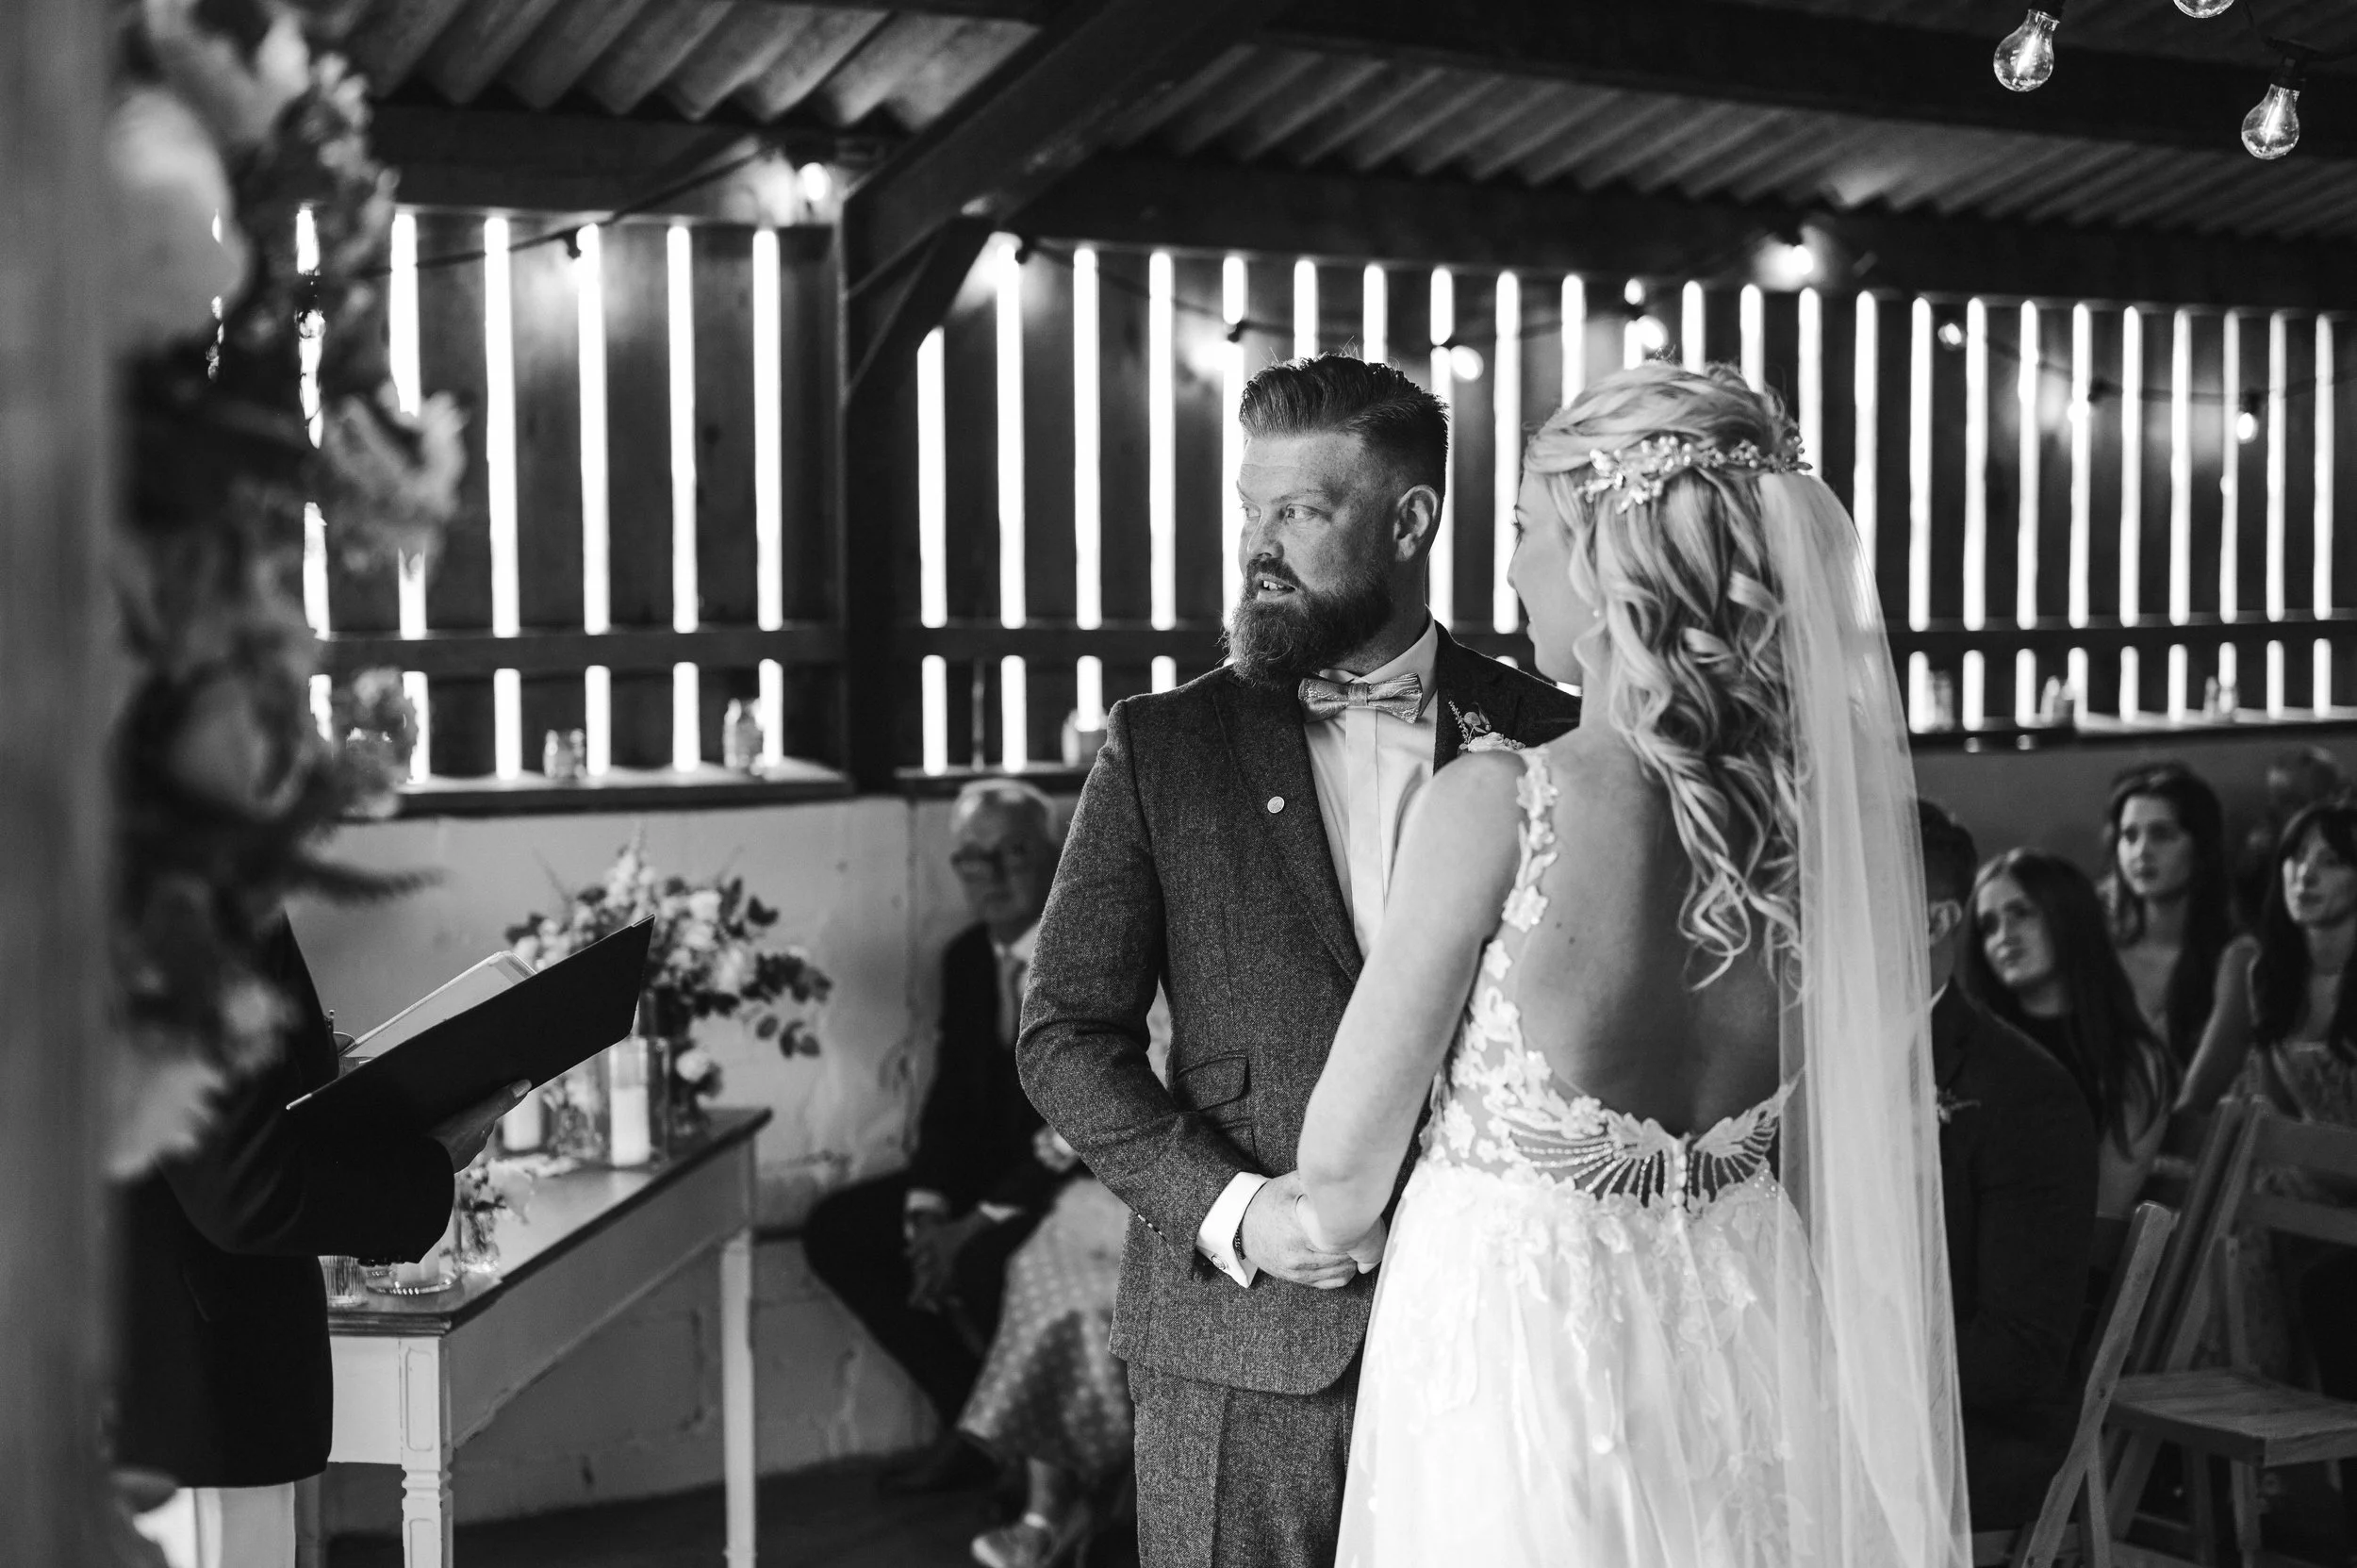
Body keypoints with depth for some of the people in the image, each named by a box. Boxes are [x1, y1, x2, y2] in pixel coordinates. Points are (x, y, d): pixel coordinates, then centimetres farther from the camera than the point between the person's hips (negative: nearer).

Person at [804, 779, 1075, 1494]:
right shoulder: (967, 957, 7)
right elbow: (952, 1096, 10)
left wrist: (985, 1219, -24)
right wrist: (927, 1211, -8)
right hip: (991, 1178, 9)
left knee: (979, 1263, -33)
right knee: (836, 1230, 0)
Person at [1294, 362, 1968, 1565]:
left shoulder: (1498, 806, -20)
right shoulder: (1823, 808, -6)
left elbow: (1346, 1158, -11)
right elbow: (1833, 1162, 6)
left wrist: (1337, 1226, 11)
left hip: (1513, 1347, -5)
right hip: (1750, 1338, 5)